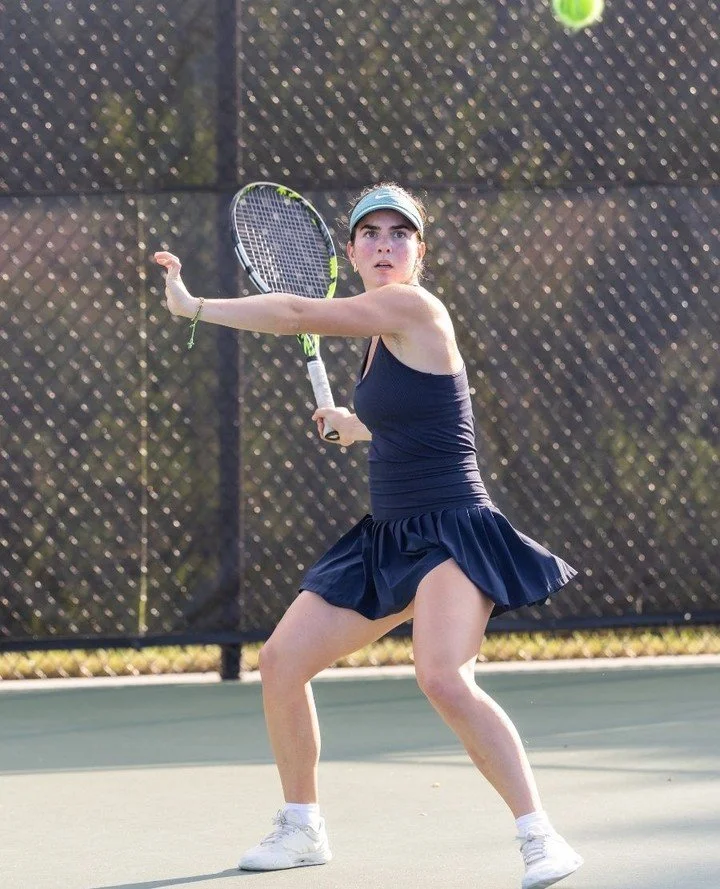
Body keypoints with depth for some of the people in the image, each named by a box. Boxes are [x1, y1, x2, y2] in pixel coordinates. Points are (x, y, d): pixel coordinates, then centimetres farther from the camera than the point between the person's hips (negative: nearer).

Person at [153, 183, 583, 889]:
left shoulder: (412, 307, -13)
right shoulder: (384, 331, 13)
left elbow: (297, 313, -13)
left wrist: (193, 306, -3)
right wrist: (358, 425, 35)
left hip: (451, 533, -10)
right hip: (386, 540, 10)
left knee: (443, 678, -31)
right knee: (280, 661, 9)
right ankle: (301, 829, 26)